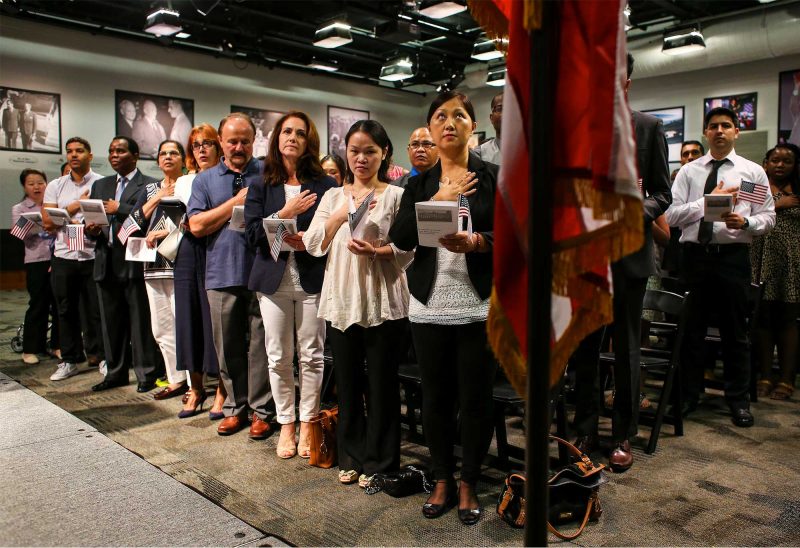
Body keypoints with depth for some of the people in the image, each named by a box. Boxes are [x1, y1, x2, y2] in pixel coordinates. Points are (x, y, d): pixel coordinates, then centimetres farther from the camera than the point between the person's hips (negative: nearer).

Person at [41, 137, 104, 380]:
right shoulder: (55, 186, 10)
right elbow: (48, 223, 2)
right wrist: (75, 206, -6)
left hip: (93, 257, -3)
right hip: (63, 258, 3)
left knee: (97, 311, 3)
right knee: (66, 311, 10)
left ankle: (102, 356, 15)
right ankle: (69, 360, 20)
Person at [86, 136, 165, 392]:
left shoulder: (150, 185, -1)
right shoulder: (100, 185, 20)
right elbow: (90, 220, 18)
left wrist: (119, 209, -14)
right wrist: (91, 229, -4)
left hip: (136, 262, -6)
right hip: (107, 263, 6)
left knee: (141, 321, -1)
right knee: (111, 321, 13)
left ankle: (147, 373, 9)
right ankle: (116, 373, 24)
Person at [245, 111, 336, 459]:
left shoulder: (324, 185, 3)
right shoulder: (261, 185, 9)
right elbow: (252, 234, -1)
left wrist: (309, 241, -17)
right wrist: (285, 214, -11)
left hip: (312, 278, -1)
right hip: (274, 280, 2)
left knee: (311, 356, 3)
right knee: (279, 358, 6)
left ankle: (307, 424, 17)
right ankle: (286, 424, 20)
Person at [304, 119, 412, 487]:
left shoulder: (396, 196, 2)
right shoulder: (333, 197, 13)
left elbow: (409, 250, -4)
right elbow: (313, 244, 3)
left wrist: (377, 251, -22)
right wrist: (342, 214, -10)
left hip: (383, 302, -3)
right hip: (341, 301, 4)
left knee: (381, 384, 5)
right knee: (347, 383, 11)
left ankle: (379, 462, 20)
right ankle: (352, 457, 27)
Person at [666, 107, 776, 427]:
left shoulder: (753, 172, 8)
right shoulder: (688, 172, 9)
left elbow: (768, 218, 4)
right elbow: (672, 215, -2)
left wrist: (744, 222, -16)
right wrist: (709, 200, -12)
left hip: (733, 255, 0)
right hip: (695, 254, 1)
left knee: (735, 331, 6)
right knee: (691, 329, 7)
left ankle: (738, 400, 19)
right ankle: (689, 395, 21)